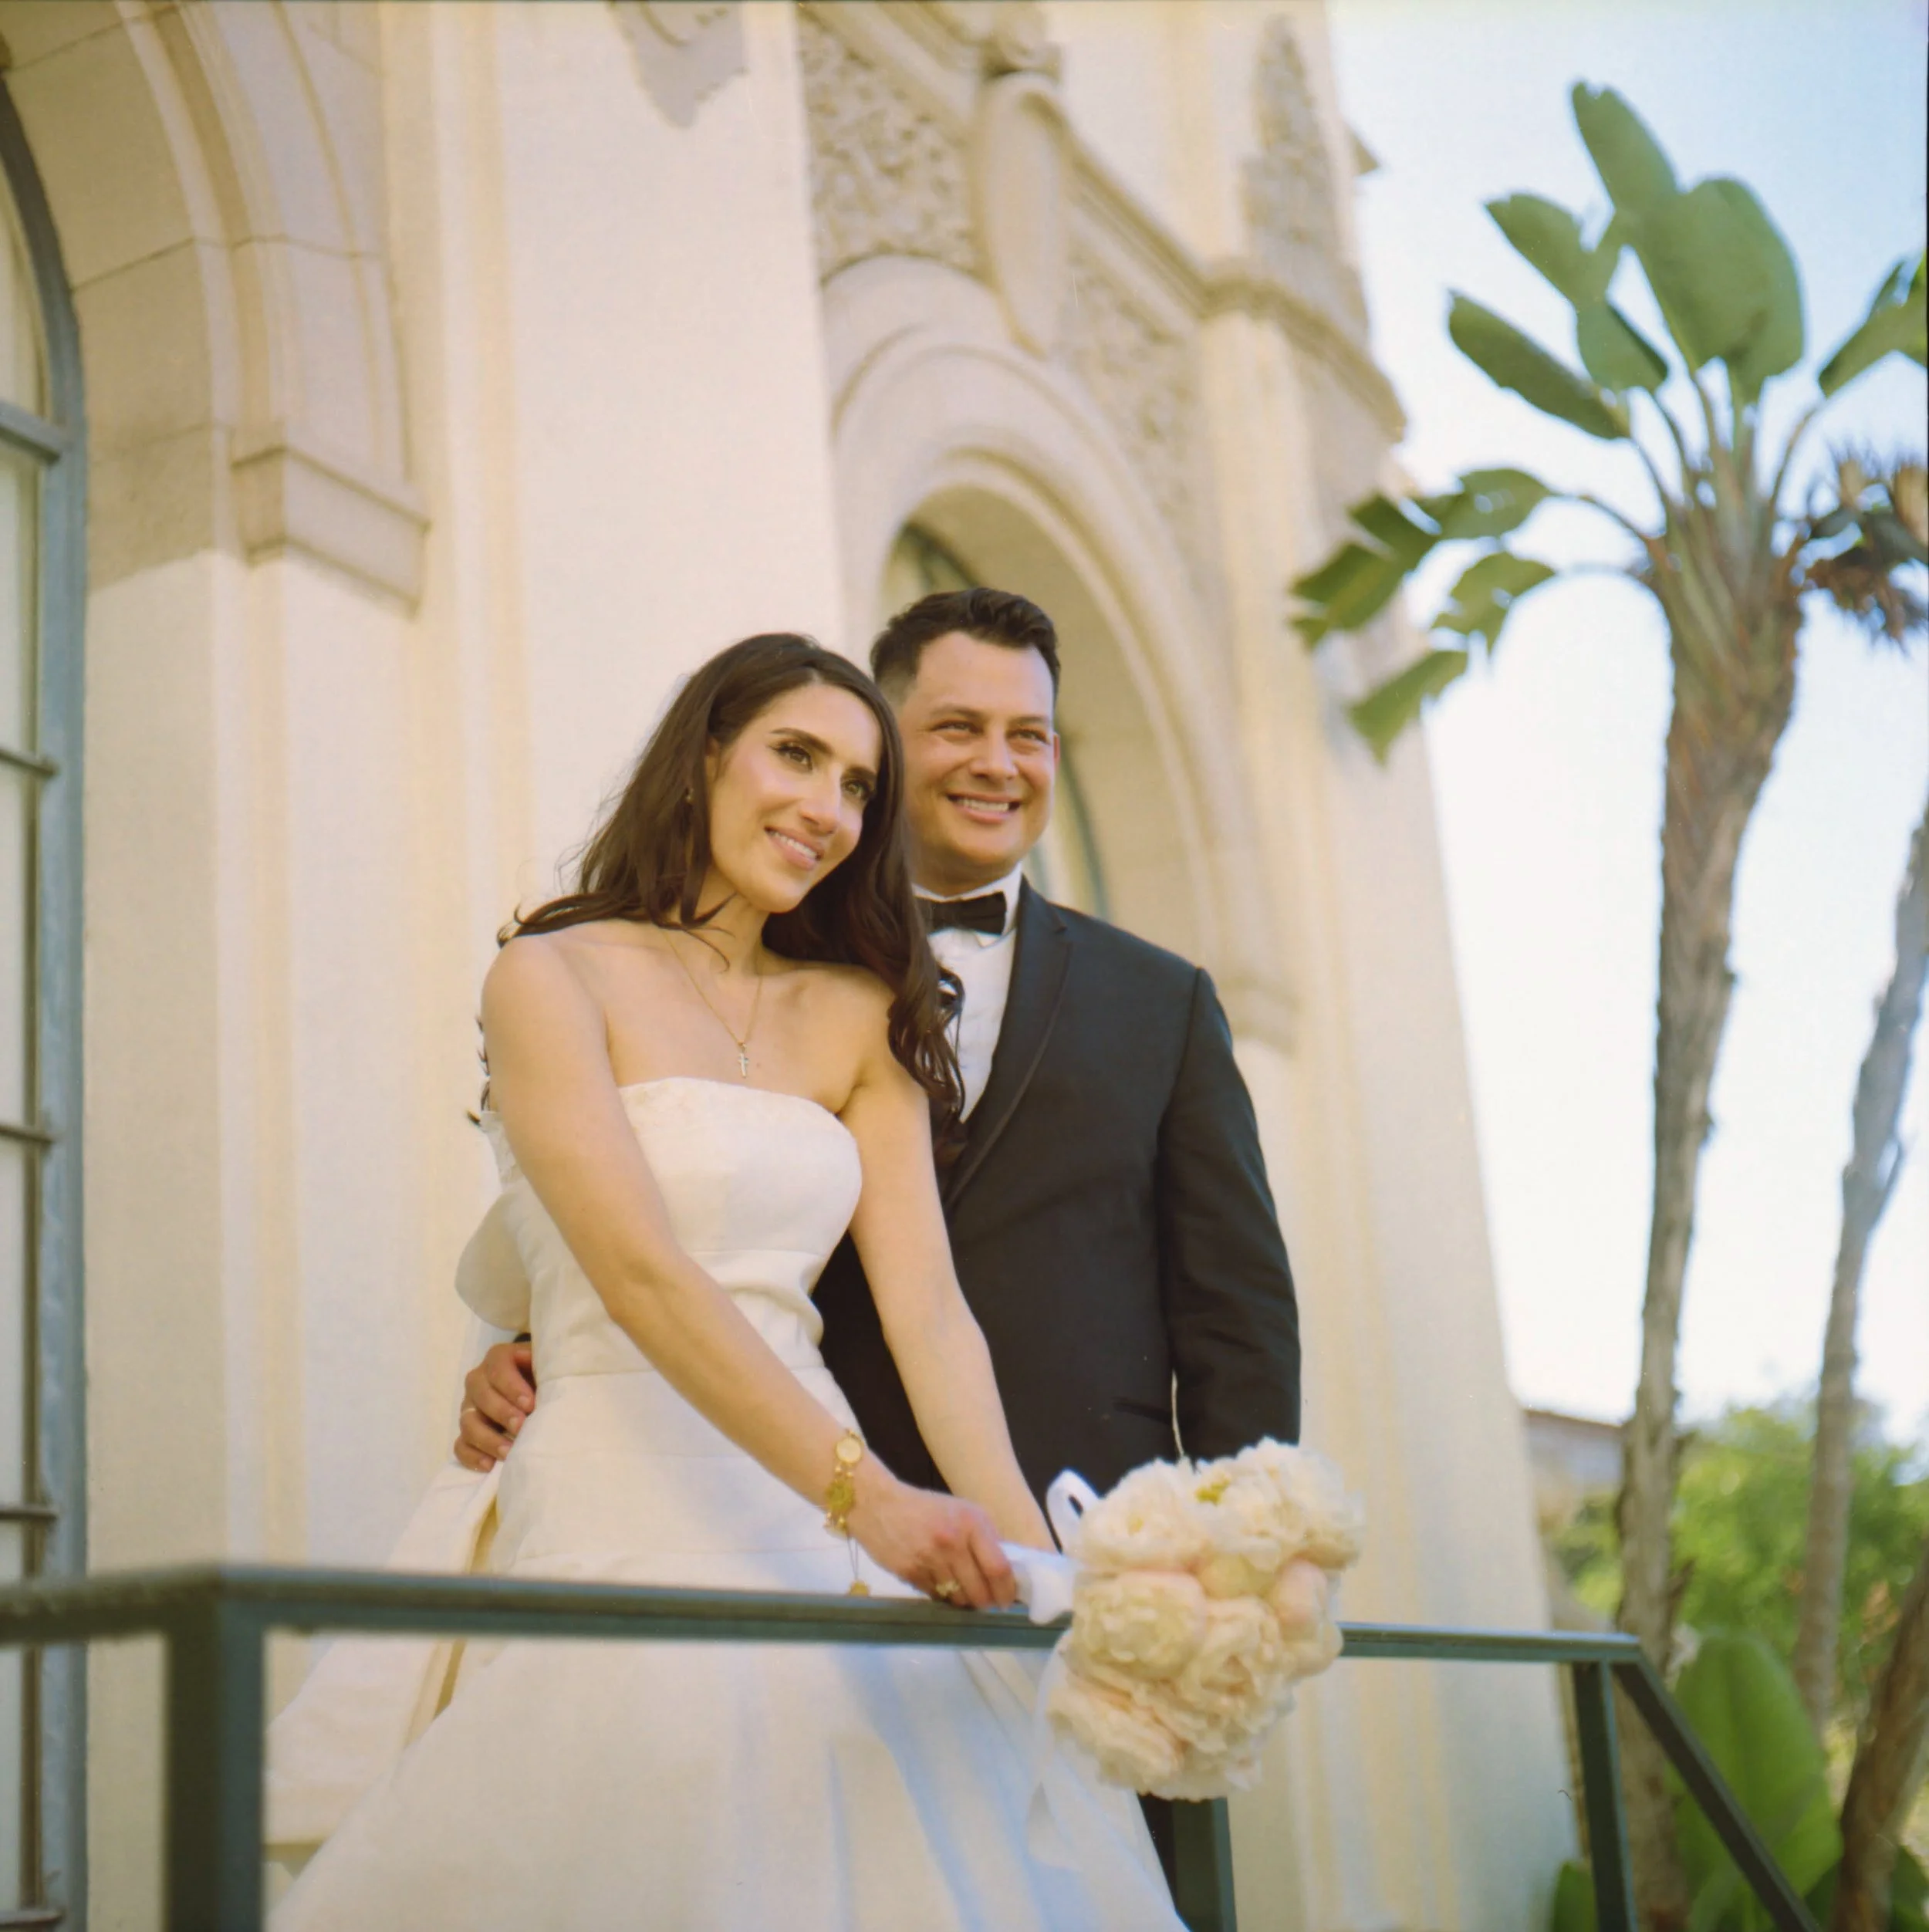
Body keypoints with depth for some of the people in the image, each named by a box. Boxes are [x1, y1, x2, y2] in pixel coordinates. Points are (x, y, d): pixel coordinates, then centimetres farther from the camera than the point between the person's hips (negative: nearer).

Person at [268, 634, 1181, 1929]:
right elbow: (639, 1275, -16)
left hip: (820, 1532, 5)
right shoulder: (553, 977, -1)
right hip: (623, 1530, -5)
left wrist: (1031, 1563, -12)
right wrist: (865, 1493, -27)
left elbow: (926, 1308, 3)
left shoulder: (861, 1016, 14)